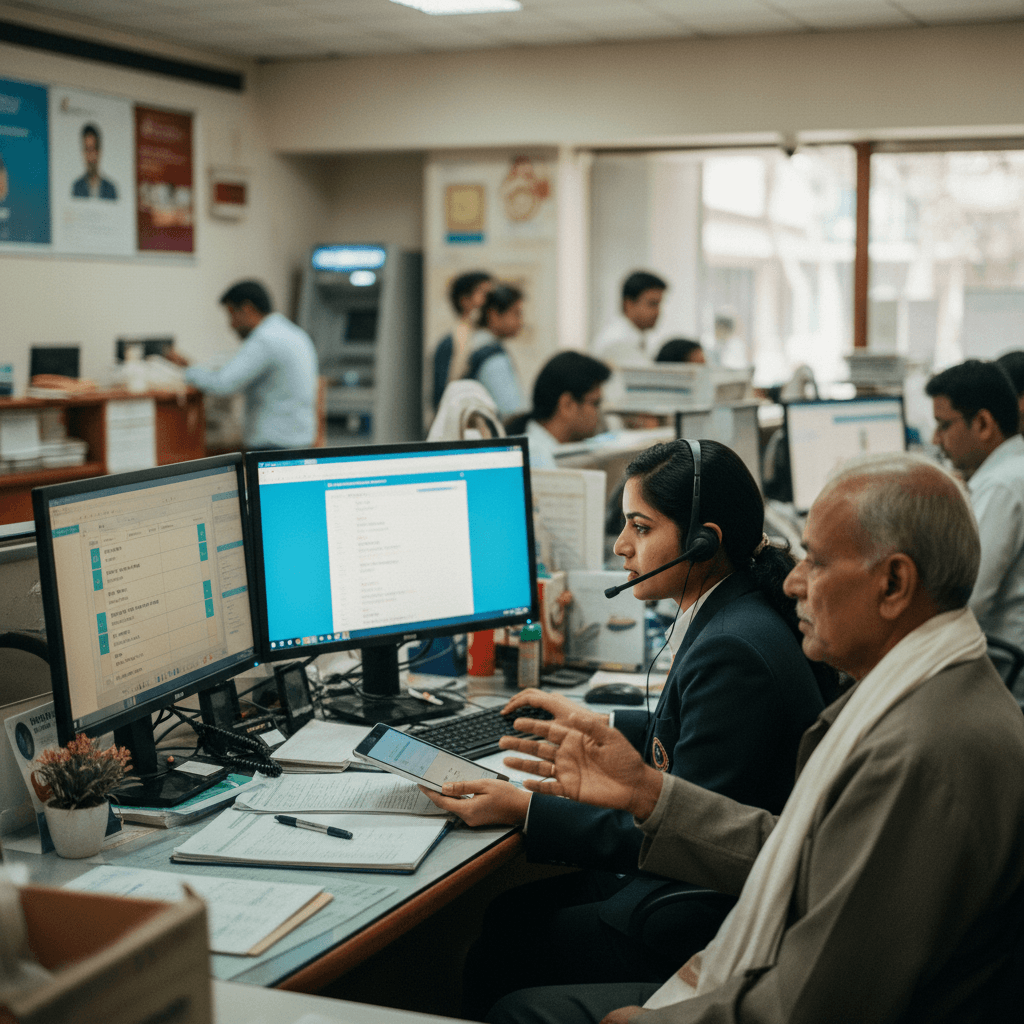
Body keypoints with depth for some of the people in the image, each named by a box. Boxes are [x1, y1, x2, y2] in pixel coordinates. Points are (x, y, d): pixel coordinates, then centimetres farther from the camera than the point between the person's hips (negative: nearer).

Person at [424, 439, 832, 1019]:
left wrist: (526, 812, -22)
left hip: (713, 920, -10)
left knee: (496, 955, 0)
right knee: (506, 911, 13)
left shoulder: (731, 650, -26)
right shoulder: (738, 616, 4)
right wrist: (597, 725, 24)